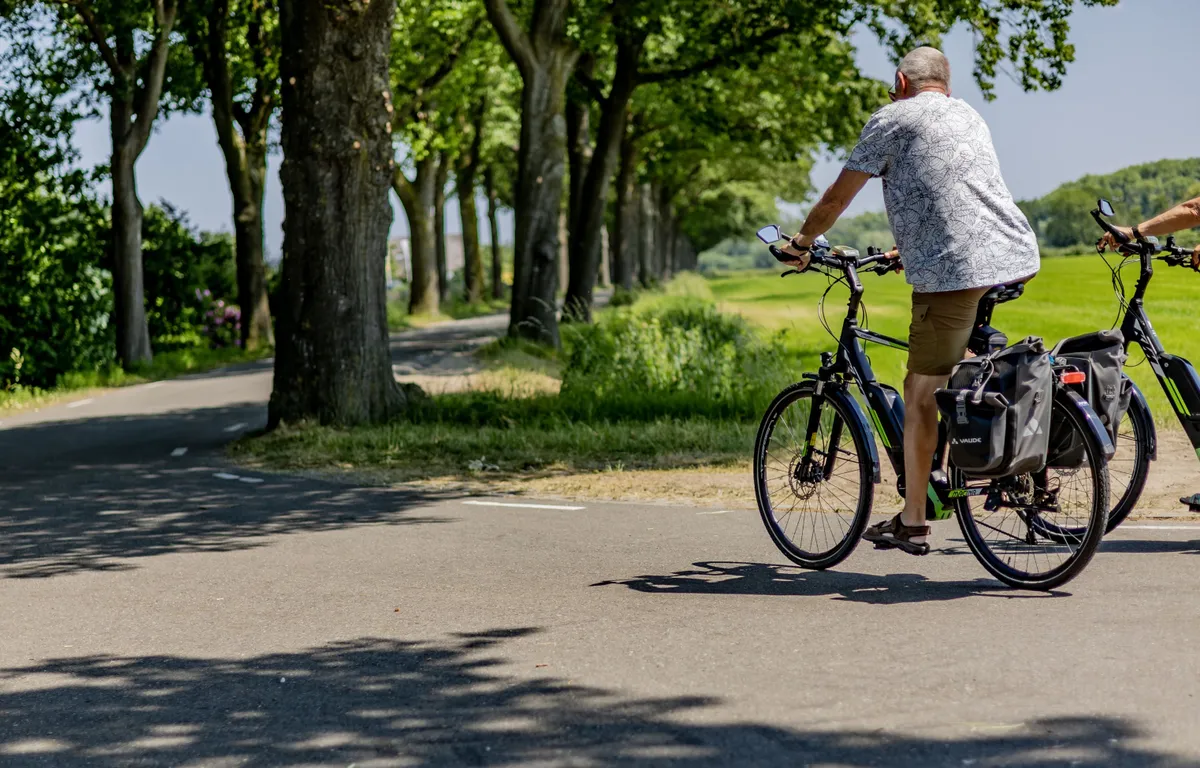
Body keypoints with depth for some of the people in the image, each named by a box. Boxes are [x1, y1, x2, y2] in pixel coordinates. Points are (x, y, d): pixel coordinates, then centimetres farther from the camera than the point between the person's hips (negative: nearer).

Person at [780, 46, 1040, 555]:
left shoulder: (892, 119, 5)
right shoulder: (970, 117, 26)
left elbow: (837, 197, 9)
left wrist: (802, 242, 26)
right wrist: (908, 250, 51)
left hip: (952, 270, -7)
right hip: (1018, 258, 7)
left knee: (921, 395, 3)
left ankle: (912, 524, 7)